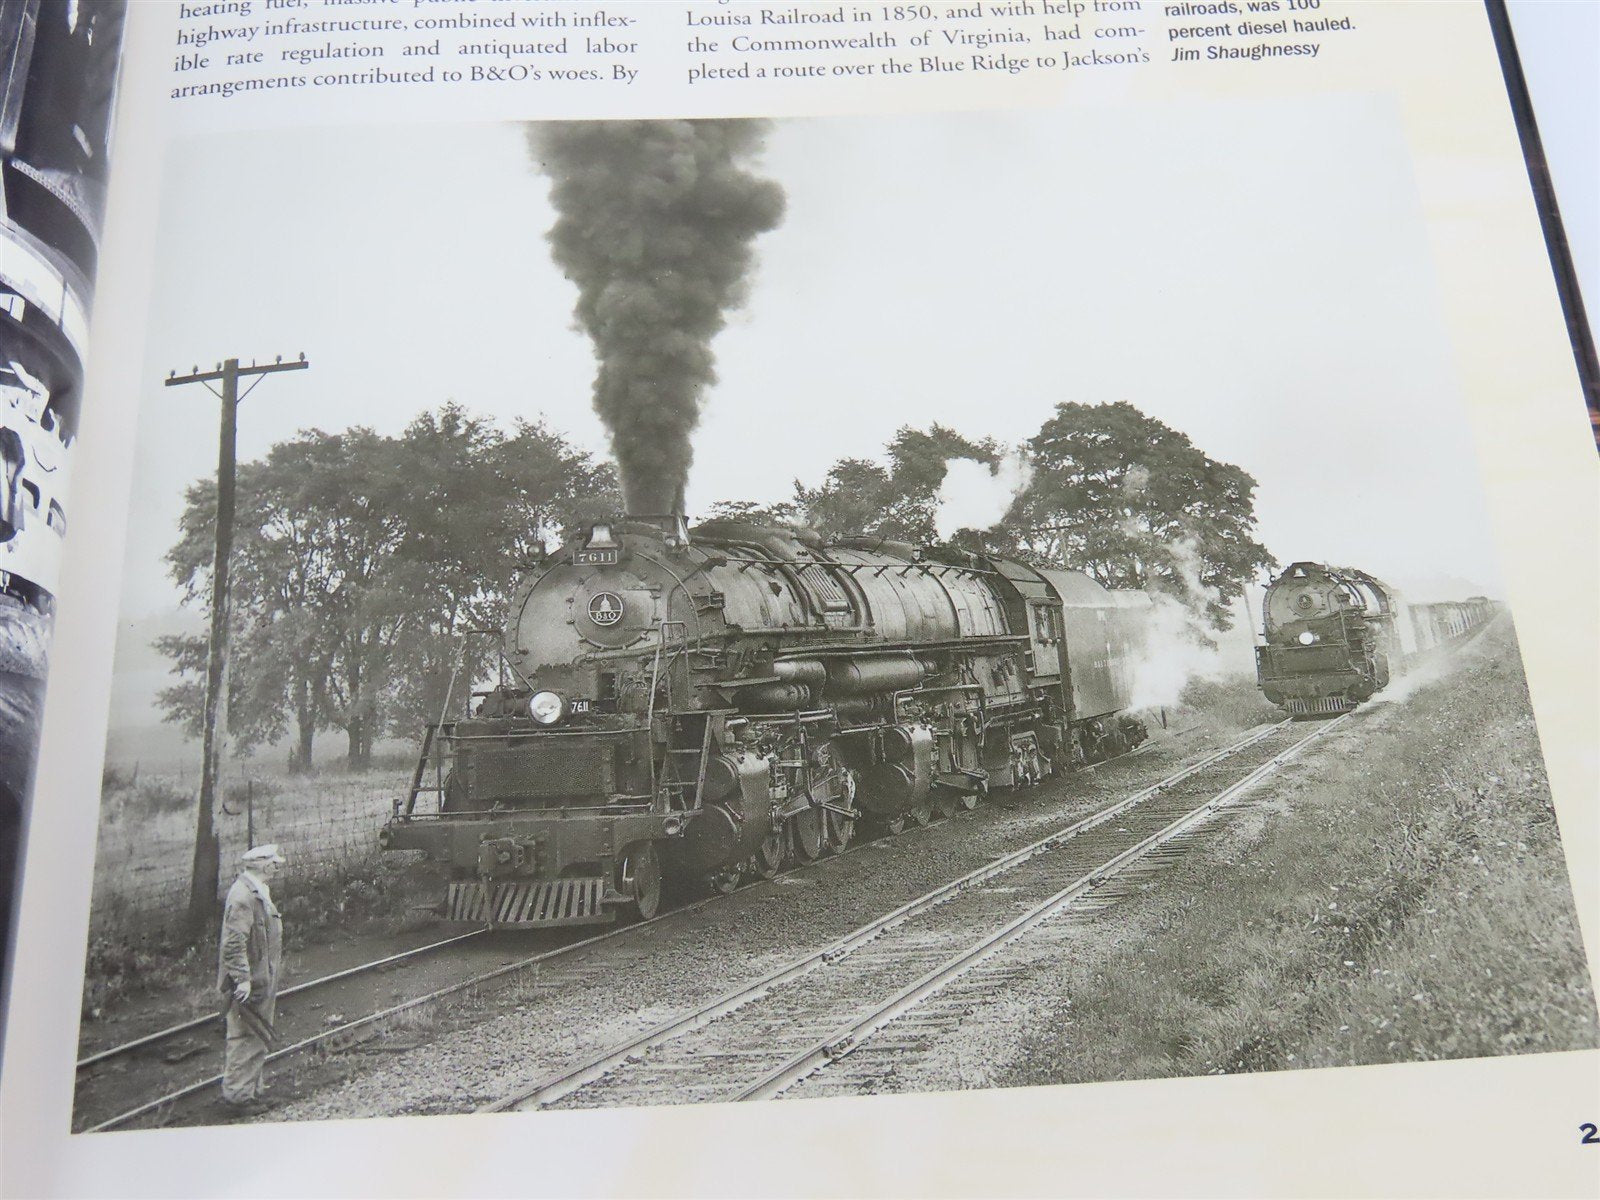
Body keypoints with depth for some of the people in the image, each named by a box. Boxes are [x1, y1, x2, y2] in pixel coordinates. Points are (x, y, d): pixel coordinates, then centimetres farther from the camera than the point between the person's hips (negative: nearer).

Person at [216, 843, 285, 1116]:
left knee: (257, 1039, 17)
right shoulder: (242, 896, -20)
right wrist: (242, 978, -25)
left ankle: (249, 1091, 27)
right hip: (249, 984, -11)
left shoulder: (258, 893, 12)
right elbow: (234, 942, -25)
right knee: (246, 1039, -3)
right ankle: (238, 1095, 6)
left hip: (261, 981, 11)